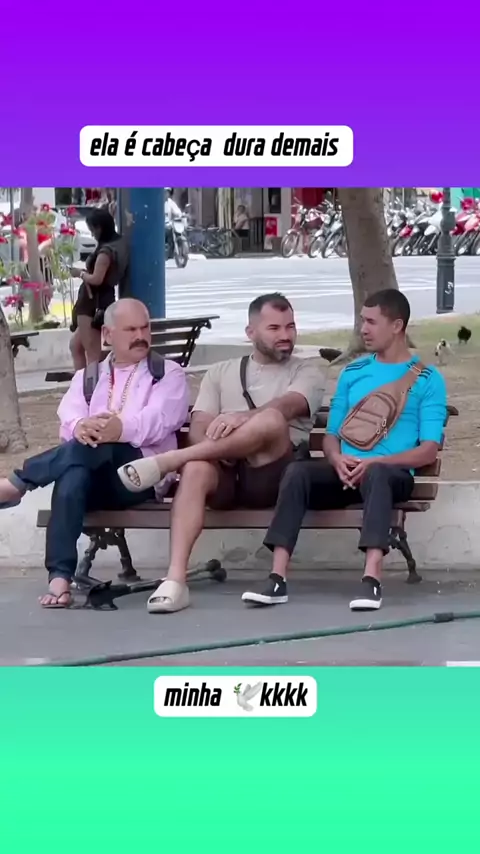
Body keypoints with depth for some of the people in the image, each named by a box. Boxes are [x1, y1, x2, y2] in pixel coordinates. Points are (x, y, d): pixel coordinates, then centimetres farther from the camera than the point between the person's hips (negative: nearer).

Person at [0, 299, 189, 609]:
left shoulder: (169, 373, 13)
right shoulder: (87, 377, 23)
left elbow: (159, 420, -8)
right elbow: (68, 418, 2)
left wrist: (123, 428, -30)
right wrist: (80, 426, -24)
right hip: (91, 475, 2)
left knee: (91, 449, -36)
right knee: (73, 475, -37)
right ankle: (60, 576, -47)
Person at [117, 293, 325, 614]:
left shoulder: (306, 372, 13)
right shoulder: (221, 373, 23)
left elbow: (285, 407, -10)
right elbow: (198, 427, 10)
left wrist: (241, 419, -30)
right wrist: (219, 444, -15)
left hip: (272, 475, -2)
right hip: (224, 472, 2)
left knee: (271, 420, -34)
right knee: (196, 468, -35)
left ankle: (166, 461, -30)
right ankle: (175, 580, -45)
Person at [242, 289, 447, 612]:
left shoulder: (427, 379, 6)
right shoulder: (353, 373, 20)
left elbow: (428, 451, -3)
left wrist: (374, 462, -17)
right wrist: (339, 459, -8)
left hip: (393, 474, -4)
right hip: (346, 472, 4)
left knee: (374, 474, -40)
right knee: (298, 471, -28)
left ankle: (372, 579, -52)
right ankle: (278, 579, -37)